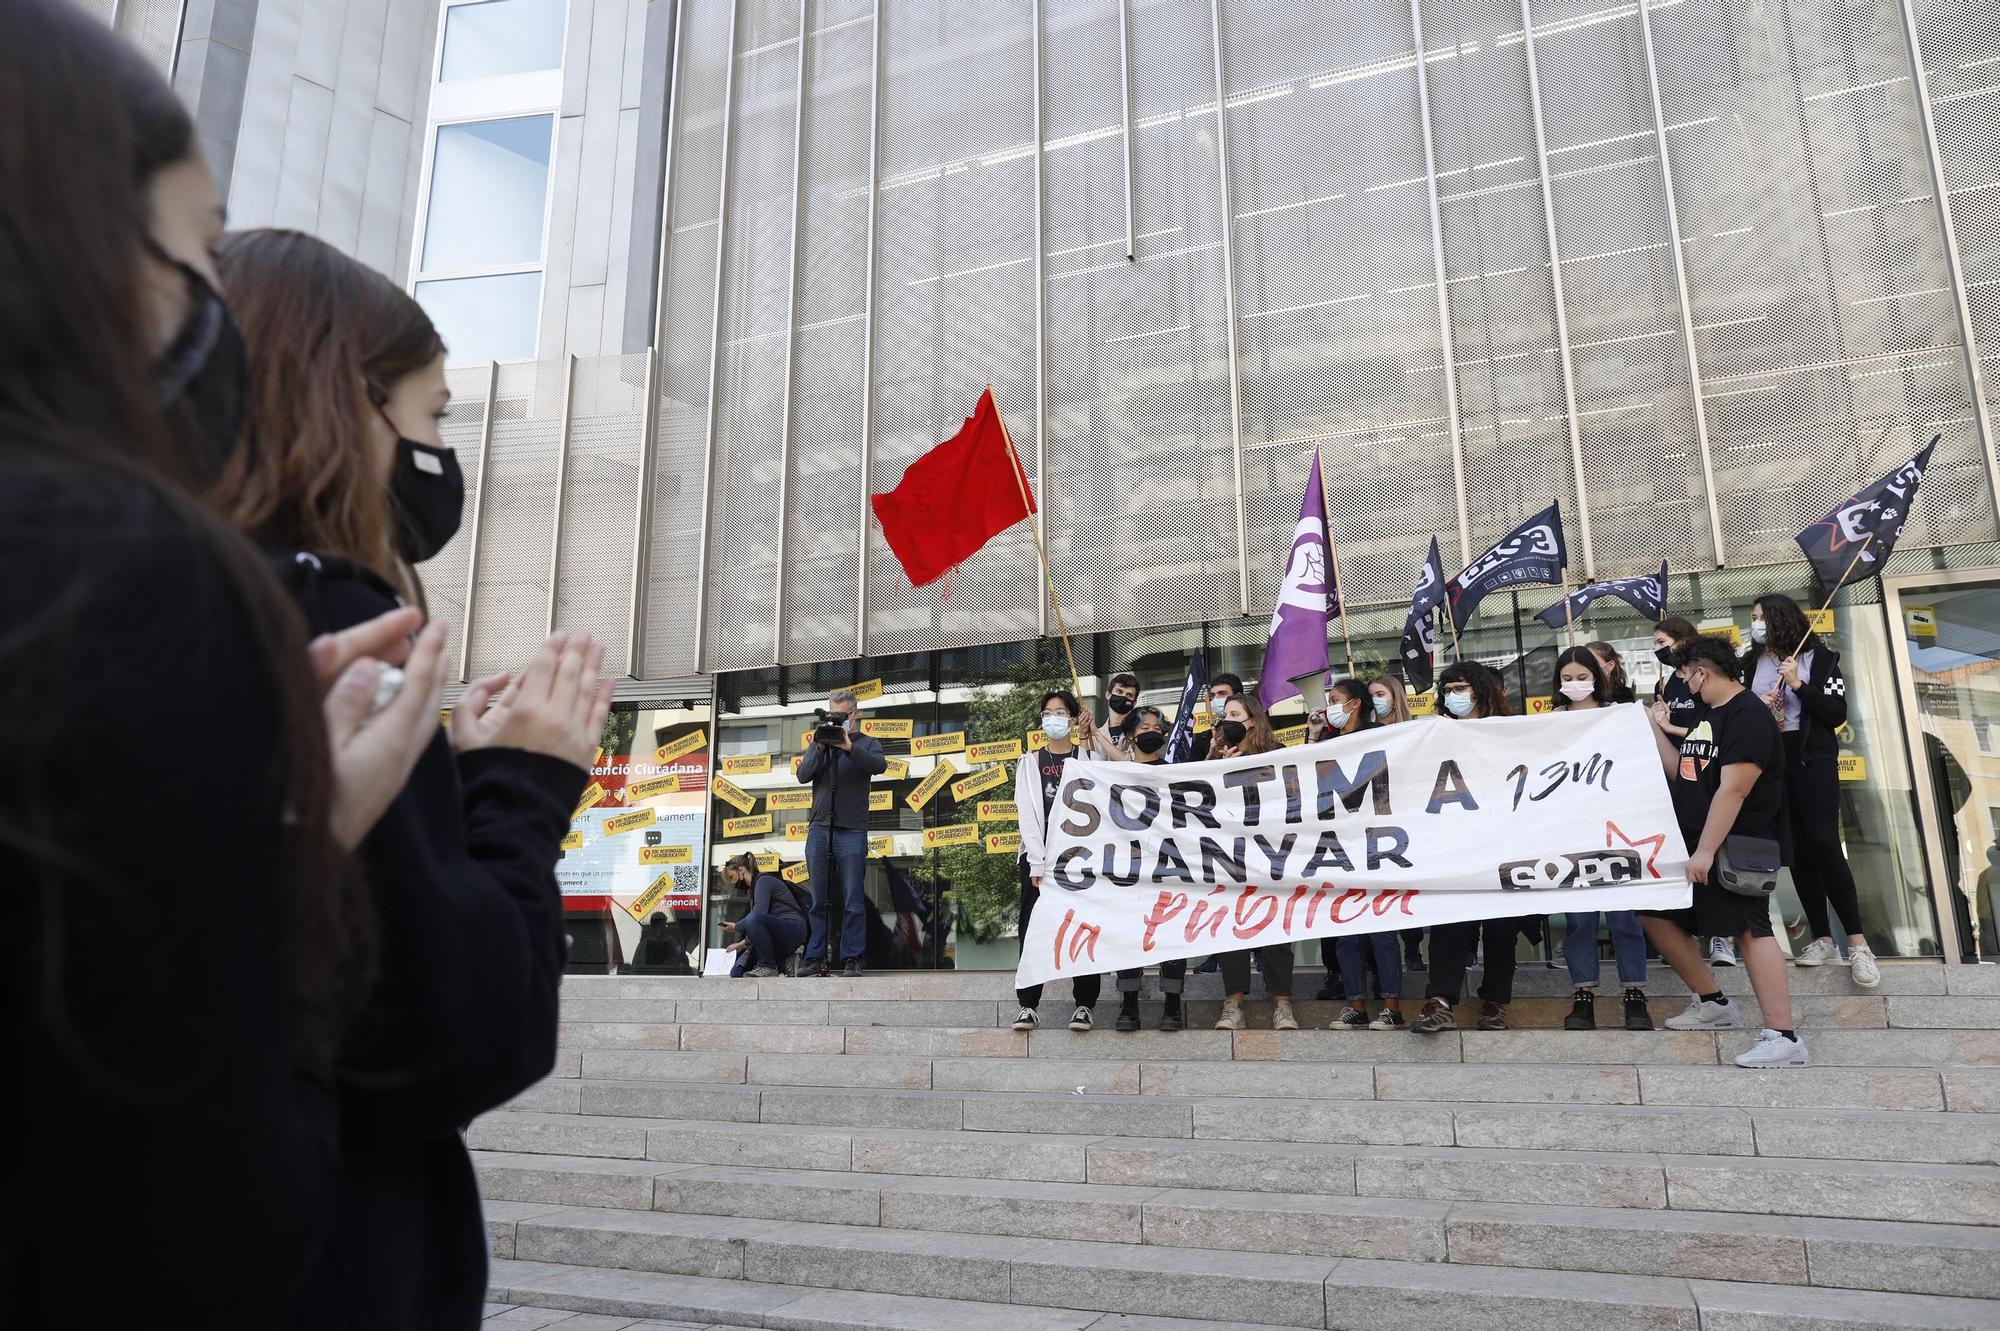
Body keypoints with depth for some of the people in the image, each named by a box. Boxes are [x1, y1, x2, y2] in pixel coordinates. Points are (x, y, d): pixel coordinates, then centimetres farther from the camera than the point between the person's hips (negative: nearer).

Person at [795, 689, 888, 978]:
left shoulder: (867, 744, 8)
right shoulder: (819, 743, 16)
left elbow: (880, 765, -14)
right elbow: (803, 776, 2)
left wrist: (849, 747, -22)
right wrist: (820, 749, -11)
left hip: (852, 832, -3)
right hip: (819, 829, 3)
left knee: (853, 901, -2)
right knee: (819, 901, 6)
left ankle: (852, 960, 1)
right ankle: (814, 959, 9)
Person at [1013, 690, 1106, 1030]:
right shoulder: (1030, 763, 12)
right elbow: (1027, 813, 2)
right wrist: (1038, 863, -8)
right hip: (1038, 857, 1)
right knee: (1033, 930, -3)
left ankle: (1084, 1005, 3)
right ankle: (1028, 1005, 1)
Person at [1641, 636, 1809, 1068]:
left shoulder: (1748, 715, -15)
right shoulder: (1707, 714, 16)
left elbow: (1733, 790, -22)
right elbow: (1680, 772, 18)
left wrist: (1706, 851, -24)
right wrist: (1653, 728, 13)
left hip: (1735, 847, -10)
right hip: (1695, 845, 10)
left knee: (1750, 931, -14)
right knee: (1656, 915, 13)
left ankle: (1783, 1038, -12)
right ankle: (1713, 1004, 23)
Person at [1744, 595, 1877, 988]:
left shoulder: (1820, 659, 0)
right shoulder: (1750, 664, 8)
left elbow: (1837, 714, -7)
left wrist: (1798, 684, -16)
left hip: (1812, 760, -3)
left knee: (1824, 843, -12)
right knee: (1796, 850, 3)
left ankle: (1857, 942, -6)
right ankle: (1822, 940, 9)